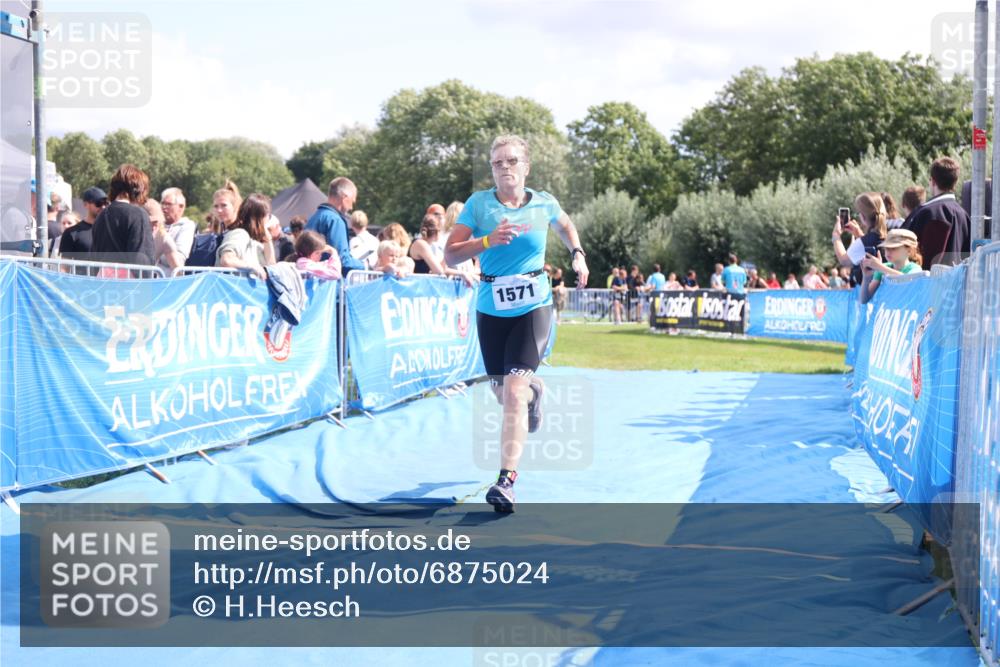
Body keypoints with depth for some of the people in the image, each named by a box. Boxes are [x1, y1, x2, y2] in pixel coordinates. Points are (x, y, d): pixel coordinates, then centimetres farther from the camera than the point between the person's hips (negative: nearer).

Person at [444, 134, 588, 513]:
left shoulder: (544, 204, 0)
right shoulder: (478, 204, -5)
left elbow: (565, 226, 24)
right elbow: (450, 256, -9)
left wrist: (577, 253, 8)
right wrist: (487, 241, -24)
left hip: (533, 307, -2)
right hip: (491, 309, 2)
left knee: (514, 389, -18)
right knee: (503, 393, 15)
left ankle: (506, 479, -20)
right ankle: (534, 391, 54)